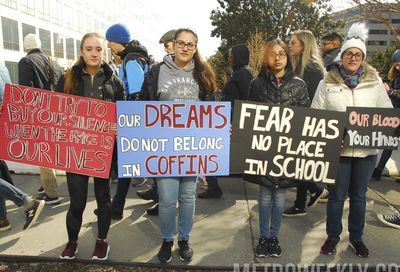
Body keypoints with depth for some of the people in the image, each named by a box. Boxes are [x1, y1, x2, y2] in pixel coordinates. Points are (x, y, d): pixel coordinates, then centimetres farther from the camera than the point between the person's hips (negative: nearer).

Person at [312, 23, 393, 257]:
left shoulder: (375, 82, 4)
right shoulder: (327, 83, -2)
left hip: (367, 149, 2)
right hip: (338, 148, -2)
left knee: (359, 195, 15)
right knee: (337, 195, 10)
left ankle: (357, 237, 34)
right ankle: (333, 236, 29)